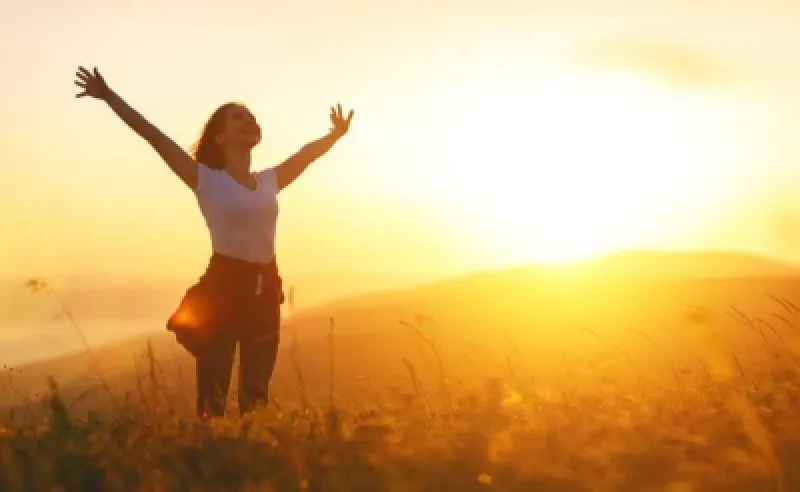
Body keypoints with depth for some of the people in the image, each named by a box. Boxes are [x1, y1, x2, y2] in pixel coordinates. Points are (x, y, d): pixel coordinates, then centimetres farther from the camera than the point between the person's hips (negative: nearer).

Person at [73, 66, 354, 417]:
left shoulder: (269, 181, 12)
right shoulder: (207, 180, -3)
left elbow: (307, 153, 29)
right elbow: (154, 136, -8)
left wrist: (337, 134, 41)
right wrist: (108, 95, -12)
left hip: (265, 289, 5)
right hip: (222, 286, -5)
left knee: (256, 394, 11)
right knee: (213, 395, -6)